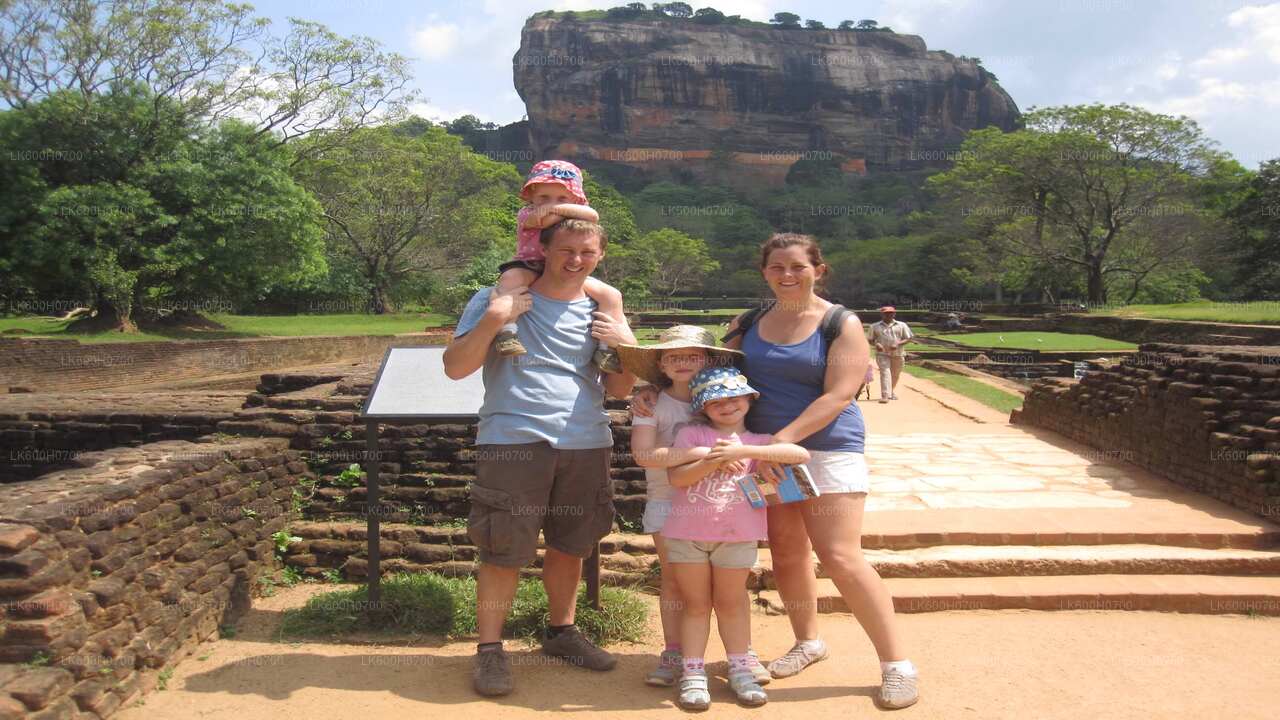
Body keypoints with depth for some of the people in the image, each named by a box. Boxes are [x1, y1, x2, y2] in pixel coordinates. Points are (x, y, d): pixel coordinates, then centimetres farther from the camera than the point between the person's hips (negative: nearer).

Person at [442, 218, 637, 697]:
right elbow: (455, 367, -5)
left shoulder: (601, 312, 11)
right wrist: (491, 321, -18)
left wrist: (627, 347, -5)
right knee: (504, 551, -3)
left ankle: (561, 631, 35)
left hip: (587, 445, 4)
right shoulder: (497, 299, 1)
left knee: (570, 545, 15)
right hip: (514, 441, -4)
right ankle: (489, 648, 15)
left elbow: (619, 391, 13)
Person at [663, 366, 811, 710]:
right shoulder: (691, 434, 1)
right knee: (696, 604, 10)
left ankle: (740, 668, 27)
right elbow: (676, 478, -10)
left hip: (736, 536, 0)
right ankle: (693, 674, 17)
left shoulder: (758, 441, 1)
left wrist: (742, 451, -23)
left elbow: (801, 454, -17)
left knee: (730, 602, 14)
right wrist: (713, 460, -23)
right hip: (687, 533, 0)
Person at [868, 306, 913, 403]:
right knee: (885, 373, -16)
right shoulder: (875, 326, 8)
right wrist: (876, 344, -13)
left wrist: (898, 344, -13)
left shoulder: (901, 325, 8)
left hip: (898, 354, 2)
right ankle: (885, 395, -24)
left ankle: (892, 392, 36)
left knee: (895, 375, 13)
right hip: (882, 354, -2)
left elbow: (908, 338, 5)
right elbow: (871, 339, 9)